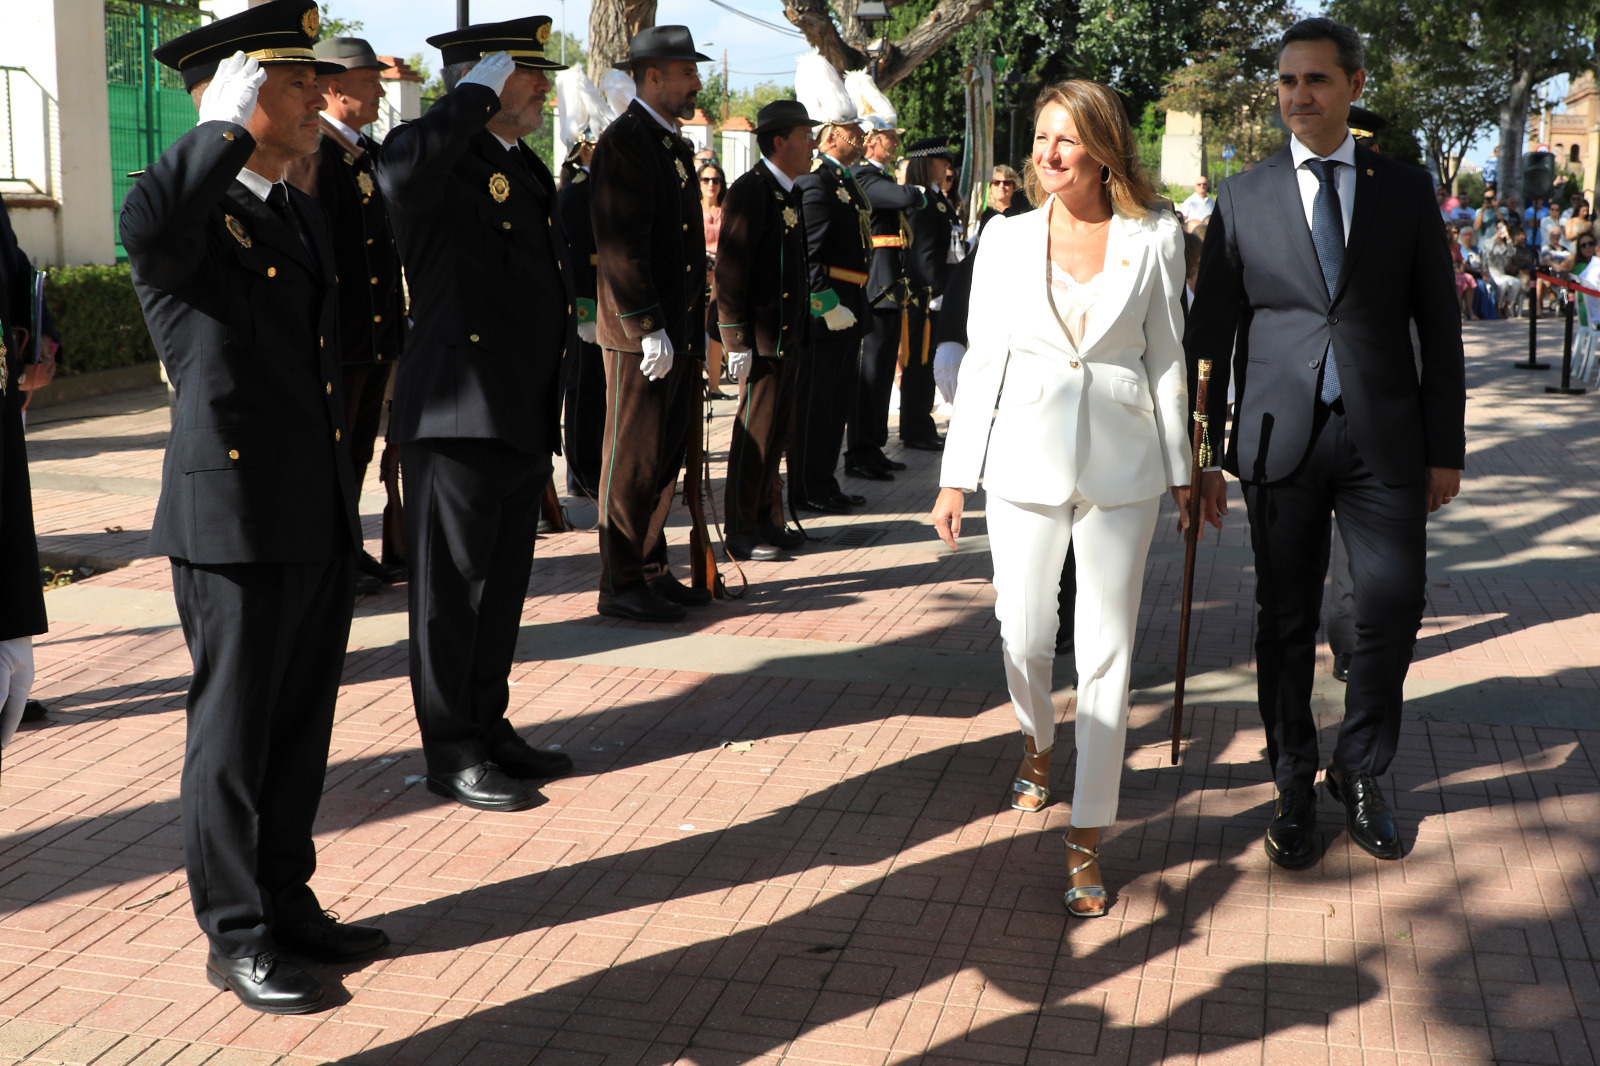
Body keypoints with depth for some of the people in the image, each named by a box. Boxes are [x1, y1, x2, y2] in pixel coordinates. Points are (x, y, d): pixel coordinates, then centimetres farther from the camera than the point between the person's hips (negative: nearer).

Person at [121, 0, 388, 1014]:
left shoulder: (307, 216, 16)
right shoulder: (188, 215, -10)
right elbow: (148, 228, -38)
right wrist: (225, 128, -26)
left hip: (322, 522, 8)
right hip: (234, 524, -8)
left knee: (303, 729, 16)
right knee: (234, 733, 4)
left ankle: (288, 900, 31)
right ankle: (237, 936, 18)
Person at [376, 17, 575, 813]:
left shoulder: (530, 173, 18)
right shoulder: (445, 164, -10)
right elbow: (402, 170, -37)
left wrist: (553, 416, 22)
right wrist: (478, 92, -22)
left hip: (525, 419, 9)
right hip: (458, 419, -9)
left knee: (504, 583, 17)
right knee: (451, 588, 3)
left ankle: (488, 726, 30)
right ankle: (451, 751, 14)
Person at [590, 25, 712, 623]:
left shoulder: (675, 146, 19)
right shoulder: (623, 142, -11)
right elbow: (622, 246, -18)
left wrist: (696, 325, 17)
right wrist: (649, 327, -21)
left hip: (680, 332, 9)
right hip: (642, 335, -9)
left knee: (666, 458, 13)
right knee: (633, 461, -3)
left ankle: (652, 571, 23)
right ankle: (621, 586, 5)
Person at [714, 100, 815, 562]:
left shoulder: (787, 193, 17)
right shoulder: (751, 190, -13)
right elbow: (730, 269, -17)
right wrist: (738, 340, -20)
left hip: (787, 334, 9)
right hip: (761, 334, -9)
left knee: (775, 431, 14)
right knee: (755, 433, -4)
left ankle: (767, 521, 23)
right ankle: (741, 531, 4)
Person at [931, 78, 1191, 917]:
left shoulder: (1155, 239, 1)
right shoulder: (1007, 240, 3)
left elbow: (1166, 358, 5)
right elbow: (983, 359, 4)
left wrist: (1182, 472, 7)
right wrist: (956, 475, 1)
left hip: (1120, 468, -1)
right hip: (1026, 461, 1)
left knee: (1106, 651, 0)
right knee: (1024, 637, 10)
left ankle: (1087, 839, 8)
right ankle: (1037, 740, 45)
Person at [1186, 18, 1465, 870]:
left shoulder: (1405, 191, 7)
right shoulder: (1243, 199, 5)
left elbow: (1439, 327, 8)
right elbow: (1209, 334, 5)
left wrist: (1446, 449, 3)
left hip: (1385, 440, 1)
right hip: (1282, 437, 0)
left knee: (1393, 607, -1)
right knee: (1286, 620, 6)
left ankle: (1360, 772, 22)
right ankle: (1294, 787, 21)